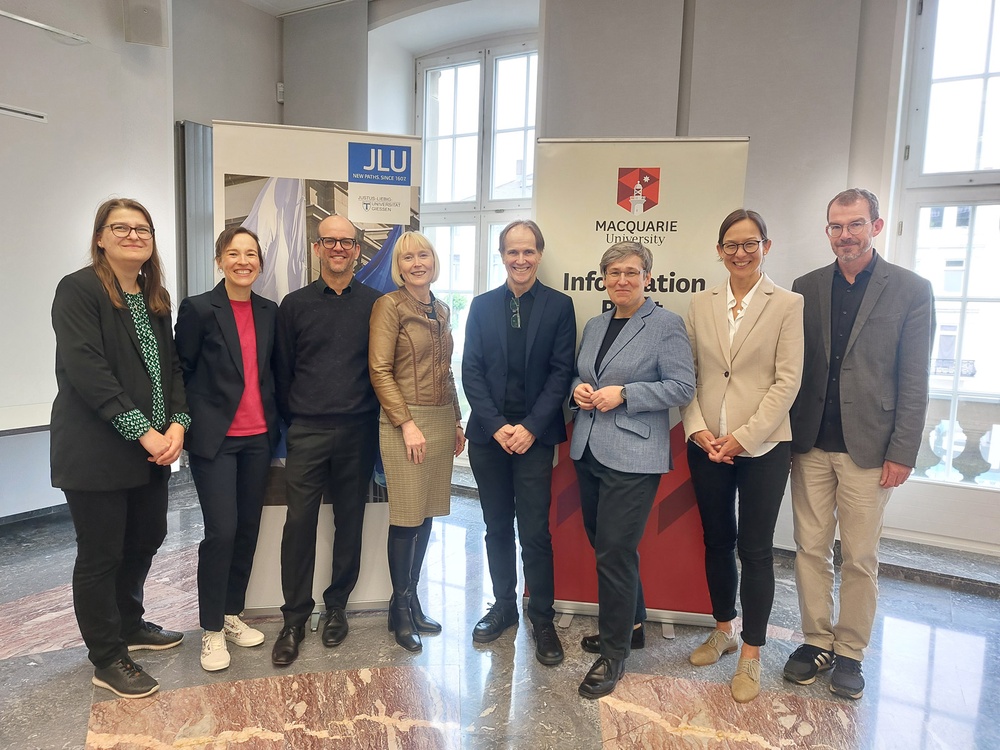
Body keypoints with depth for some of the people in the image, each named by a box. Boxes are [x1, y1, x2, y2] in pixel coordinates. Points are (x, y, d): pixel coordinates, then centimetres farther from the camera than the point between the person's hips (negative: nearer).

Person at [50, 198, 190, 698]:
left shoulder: (156, 298, 11)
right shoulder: (78, 290, -10)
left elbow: (171, 366, 9)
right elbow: (86, 370, -19)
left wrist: (177, 423, -6)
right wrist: (142, 432, -21)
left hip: (153, 447, 7)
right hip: (97, 452, -7)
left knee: (146, 538, 18)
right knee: (101, 554, 6)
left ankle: (129, 625, 41)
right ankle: (107, 659, 23)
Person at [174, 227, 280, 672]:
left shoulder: (269, 312, 8)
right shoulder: (198, 309, -5)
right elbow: (181, 372, -1)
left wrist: (275, 422, 9)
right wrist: (186, 424, -3)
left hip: (258, 437, 5)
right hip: (215, 438, -4)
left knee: (248, 529, 10)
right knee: (221, 531, -7)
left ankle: (232, 615, 28)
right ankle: (211, 631, 12)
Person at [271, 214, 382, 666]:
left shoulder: (375, 304, 4)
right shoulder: (294, 304, 6)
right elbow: (283, 370, 9)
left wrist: (374, 417, 3)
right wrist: (293, 421, 8)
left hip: (358, 430, 1)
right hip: (307, 431, 0)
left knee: (349, 520, 9)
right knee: (299, 522, -1)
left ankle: (336, 607, 26)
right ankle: (294, 620, 14)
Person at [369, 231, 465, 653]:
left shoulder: (441, 311, 14)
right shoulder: (389, 306, -6)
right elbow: (380, 371, -12)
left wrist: (456, 421, 14)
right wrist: (407, 423, -16)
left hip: (441, 421, 6)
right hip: (405, 421, -6)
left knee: (427, 515, 12)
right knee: (406, 518, 0)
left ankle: (412, 599, 27)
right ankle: (399, 608, 18)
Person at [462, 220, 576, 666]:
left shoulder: (559, 306, 1)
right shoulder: (483, 306, 7)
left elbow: (561, 373, -4)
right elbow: (471, 371, 2)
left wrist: (529, 427, -12)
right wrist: (497, 426, -9)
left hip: (534, 436, -2)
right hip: (488, 434, 3)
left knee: (535, 532, -1)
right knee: (497, 527, 13)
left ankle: (542, 618, 17)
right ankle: (503, 607, 29)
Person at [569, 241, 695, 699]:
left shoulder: (666, 325, -6)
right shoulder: (594, 326, 14)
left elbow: (682, 387, -11)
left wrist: (622, 394, -18)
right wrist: (578, 389, -1)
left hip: (632, 456, -7)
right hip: (588, 450, 7)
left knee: (614, 553, -3)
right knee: (604, 543, 16)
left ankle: (613, 656, 16)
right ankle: (630, 620, 40)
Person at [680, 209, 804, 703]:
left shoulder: (788, 305, -3)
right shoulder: (701, 305, 7)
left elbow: (787, 381, -8)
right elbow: (687, 375, 6)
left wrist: (744, 438, -13)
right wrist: (697, 429, -6)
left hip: (762, 446, -3)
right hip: (706, 445, 3)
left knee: (755, 549, 4)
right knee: (717, 541, 15)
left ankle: (750, 655, 21)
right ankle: (723, 630, 35)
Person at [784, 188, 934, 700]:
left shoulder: (911, 291, -1)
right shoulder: (806, 287, 7)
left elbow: (914, 382, -3)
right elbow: (792, 368, 7)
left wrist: (902, 453, -7)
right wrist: (786, 436, 2)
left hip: (867, 447, -2)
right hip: (810, 444, 3)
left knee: (860, 558, 8)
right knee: (810, 549, 10)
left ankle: (850, 652, 25)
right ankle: (817, 642, 26)